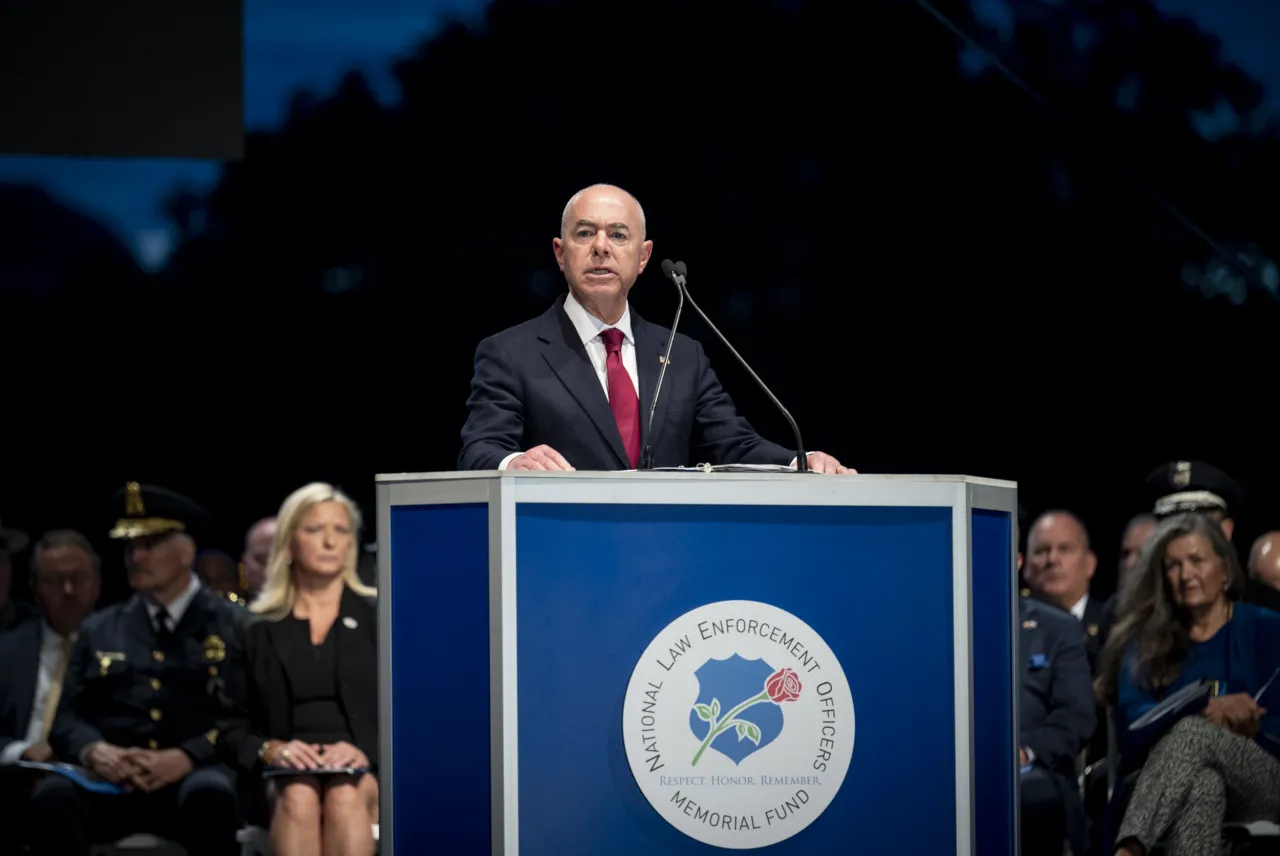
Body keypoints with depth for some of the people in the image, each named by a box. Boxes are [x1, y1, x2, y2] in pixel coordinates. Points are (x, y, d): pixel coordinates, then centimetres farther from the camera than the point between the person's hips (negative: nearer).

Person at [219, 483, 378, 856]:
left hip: (367, 774, 0)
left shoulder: (378, 619, 15)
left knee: (345, 798, -36)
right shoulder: (261, 633, 16)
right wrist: (271, 750, -9)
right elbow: (232, 730, 13)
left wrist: (367, 751, -11)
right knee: (300, 798, -36)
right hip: (286, 778, 1)